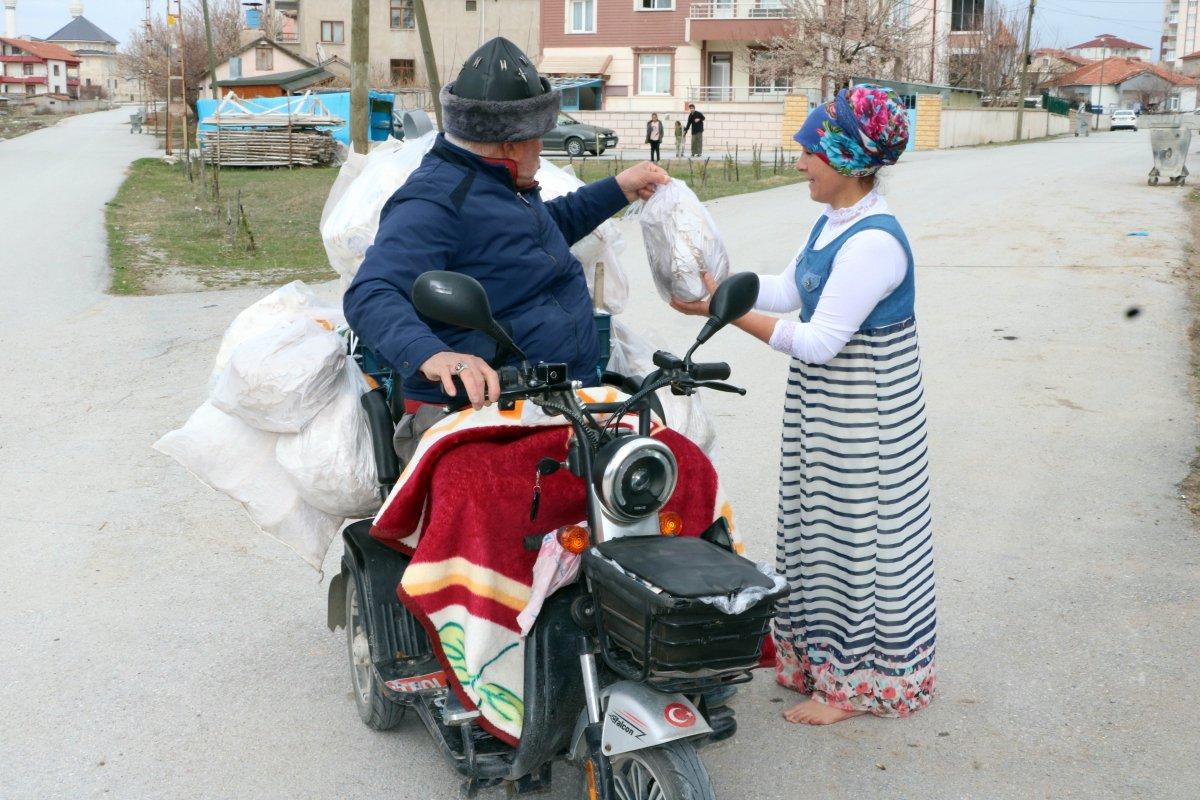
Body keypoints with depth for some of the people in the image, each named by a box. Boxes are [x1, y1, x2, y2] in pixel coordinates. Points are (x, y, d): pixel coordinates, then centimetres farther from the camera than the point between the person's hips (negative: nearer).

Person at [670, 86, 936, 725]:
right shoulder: (832, 222, 7)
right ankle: (821, 654, 35)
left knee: (858, 534, 3)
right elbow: (789, 292, 11)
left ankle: (854, 684, 17)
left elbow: (818, 342, -26)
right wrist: (717, 282, -2)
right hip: (824, 406, 10)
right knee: (824, 528, 19)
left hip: (863, 412, -10)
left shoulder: (874, 241, -24)